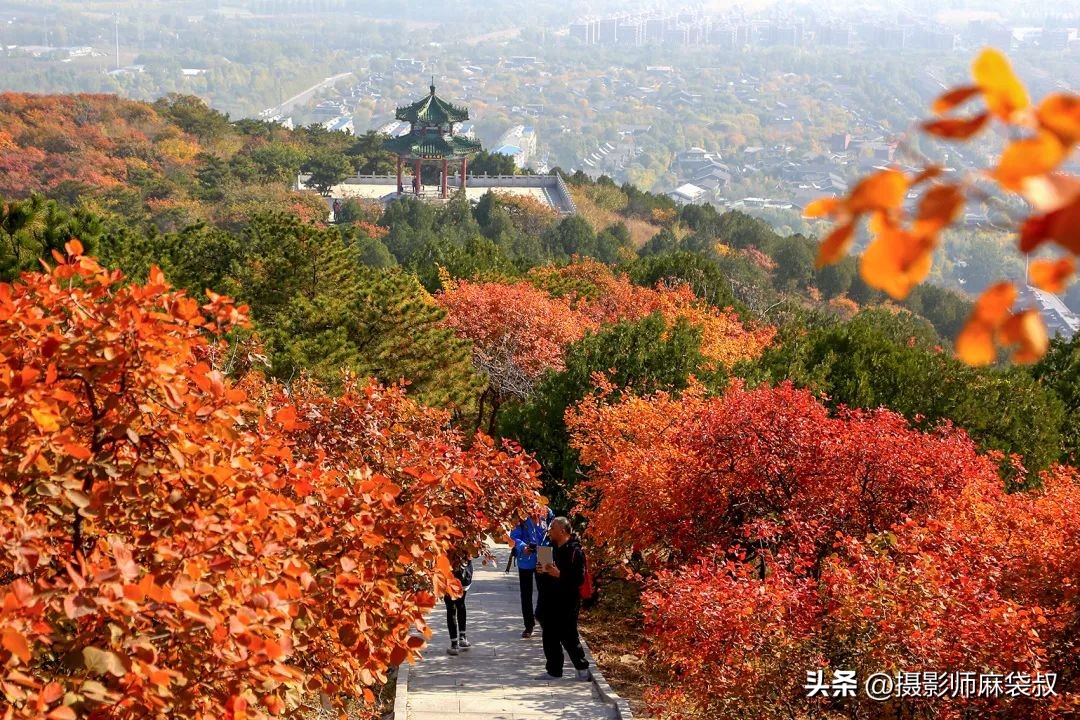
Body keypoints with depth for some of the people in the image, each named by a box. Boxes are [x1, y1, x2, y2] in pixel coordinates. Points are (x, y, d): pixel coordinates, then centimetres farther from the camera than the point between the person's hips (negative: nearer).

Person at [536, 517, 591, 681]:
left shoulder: (575, 551, -15)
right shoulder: (554, 548, 12)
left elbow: (579, 579, -22)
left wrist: (559, 574, -30)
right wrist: (543, 571, 3)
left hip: (568, 601, -9)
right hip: (552, 600, 9)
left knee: (568, 637, -5)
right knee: (550, 637, 10)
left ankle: (583, 670, 8)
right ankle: (554, 670, 20)